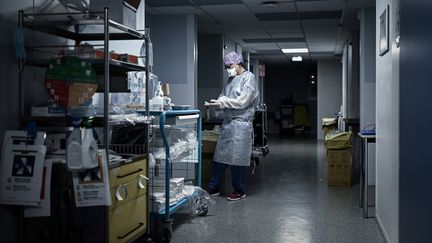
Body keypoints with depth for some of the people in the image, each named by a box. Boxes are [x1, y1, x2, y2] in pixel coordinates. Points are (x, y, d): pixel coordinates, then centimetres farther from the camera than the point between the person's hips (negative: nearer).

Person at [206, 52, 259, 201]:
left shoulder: (249, 77, -5)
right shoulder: (231, 79, 16)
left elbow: (242, 101, -14)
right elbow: (224, 96, 17)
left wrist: (222, 103, -16)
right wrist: (218, 102, -6)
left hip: (241, 123, -7)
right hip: (227, 122, 7)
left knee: (237, 158, -1)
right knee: (220, 156, 9)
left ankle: (239, 191, 12)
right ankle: (213, 188, 18)